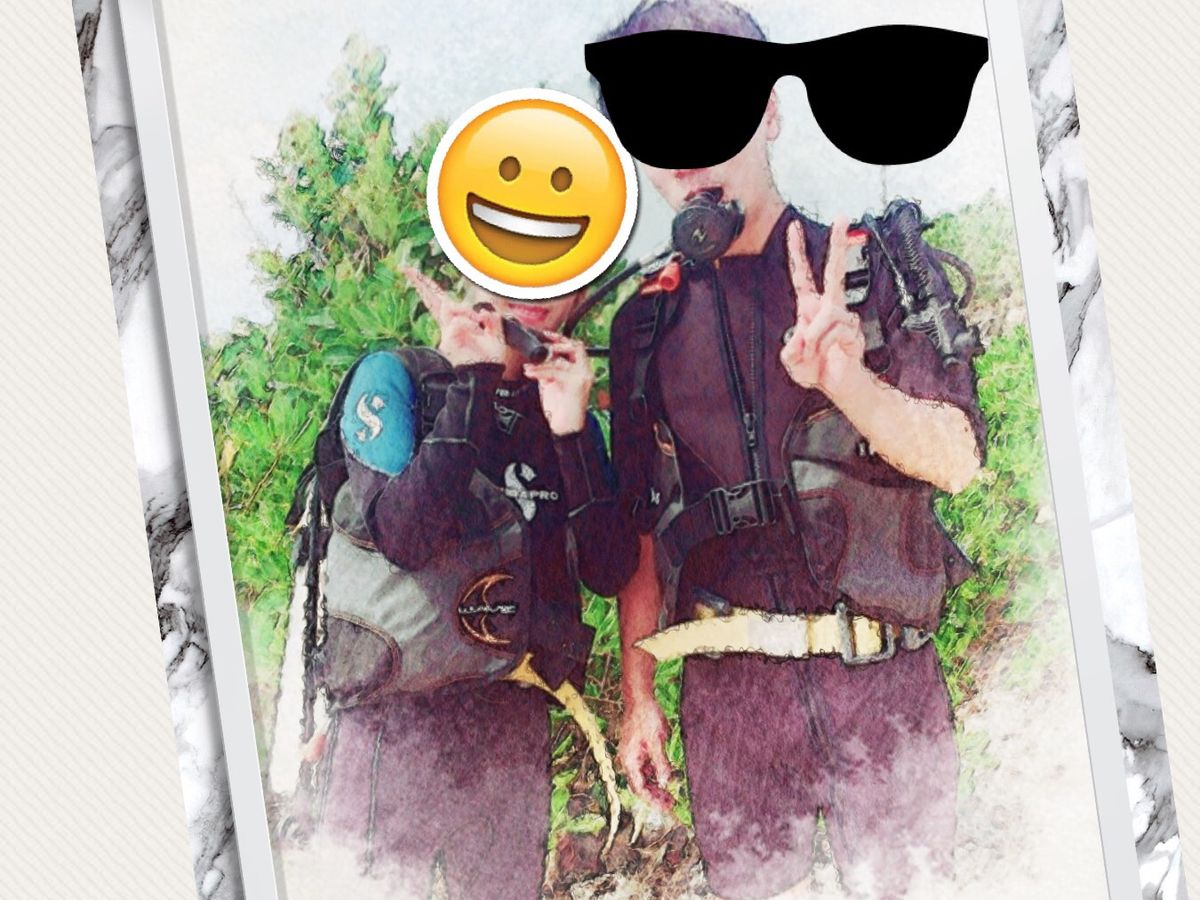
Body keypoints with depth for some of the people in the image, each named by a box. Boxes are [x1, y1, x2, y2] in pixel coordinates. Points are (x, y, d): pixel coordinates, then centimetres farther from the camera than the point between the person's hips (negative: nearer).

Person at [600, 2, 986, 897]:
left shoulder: (878, 270, 2)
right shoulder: (649, 322, 9)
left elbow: (957, 459, -5)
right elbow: (643, 530, 13)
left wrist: (850, 382, -24)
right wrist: (637, 695, 9)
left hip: (882, 678, -2)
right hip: (730, 687, 2)